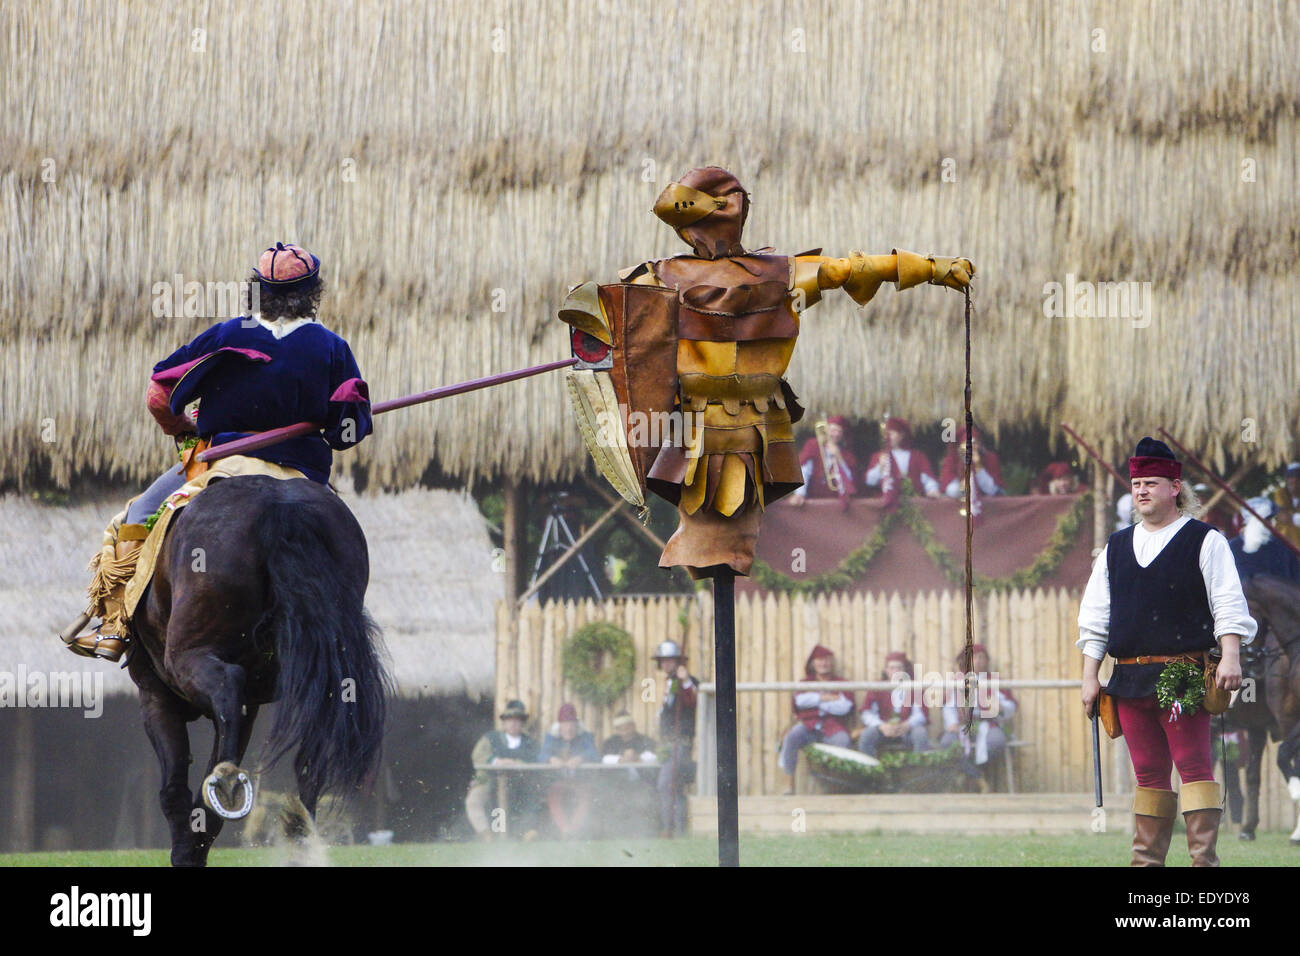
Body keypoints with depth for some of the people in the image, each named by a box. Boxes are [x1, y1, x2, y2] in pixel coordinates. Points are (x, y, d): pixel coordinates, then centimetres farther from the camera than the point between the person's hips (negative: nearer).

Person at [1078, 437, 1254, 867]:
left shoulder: (1204, 541, 2)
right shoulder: (1116, 547, 17)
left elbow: (1228, 606, -4)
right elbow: (1094, 617, 18)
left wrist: (1230, 657, -16)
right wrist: (1089, 675, 11)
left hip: (1183, 676, -5)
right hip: (1128, 678, 5)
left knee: (1193, 766, -11)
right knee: (1148, 774, 8)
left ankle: (1204, 859, -14)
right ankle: (1147, 861, 11)